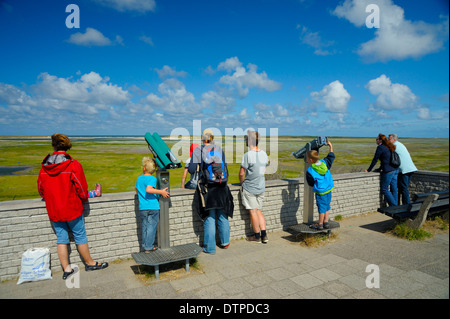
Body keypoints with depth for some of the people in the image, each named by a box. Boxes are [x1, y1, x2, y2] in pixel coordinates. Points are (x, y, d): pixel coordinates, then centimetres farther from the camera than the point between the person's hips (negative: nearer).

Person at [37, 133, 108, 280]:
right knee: (80, 237, 9)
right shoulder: (73, 165, -16)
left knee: (61, 239, 13)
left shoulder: (44, 166, -1)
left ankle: (66, 269, 20)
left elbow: (40, 188, 9)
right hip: (72, 208, -4)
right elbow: (81, 186, -13)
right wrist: (84, 198, 7)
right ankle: (90, 263, 24)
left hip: (53, 210, 4)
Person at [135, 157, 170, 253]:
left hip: (142, 208, 6)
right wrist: (161, 192, -21)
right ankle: (149, 247, 7)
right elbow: (148, 190, -26)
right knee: (151, 227, 3)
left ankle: (144, 245, 22)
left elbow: (137, 192, 17)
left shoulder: (139, 178, 9)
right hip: (153, 207, -5)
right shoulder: (152, 178, -10)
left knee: (145, 227, 15)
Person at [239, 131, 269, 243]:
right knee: (259, 211, 16)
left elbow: (242, 173, -16)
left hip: (249, 188, -6)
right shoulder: (264, 154, 3)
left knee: (253, 212, 5)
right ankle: (264, 235, 16)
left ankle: (257, 236, 16)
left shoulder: (247, 155, -19)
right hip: (261, 187, 6)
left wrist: (242, 182, 2)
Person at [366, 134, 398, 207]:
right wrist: (379, 169, 31)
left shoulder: (380, 147, -9)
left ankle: (394, 206, 4)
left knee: (384, 189, 2)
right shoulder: (388, 147, 17)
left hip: (388, 172, -8)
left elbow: (375, 160, -7)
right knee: (394, 190, 11)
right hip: (395, 170, 8)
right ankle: (395, 206, 15)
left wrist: (368, 170, 2)